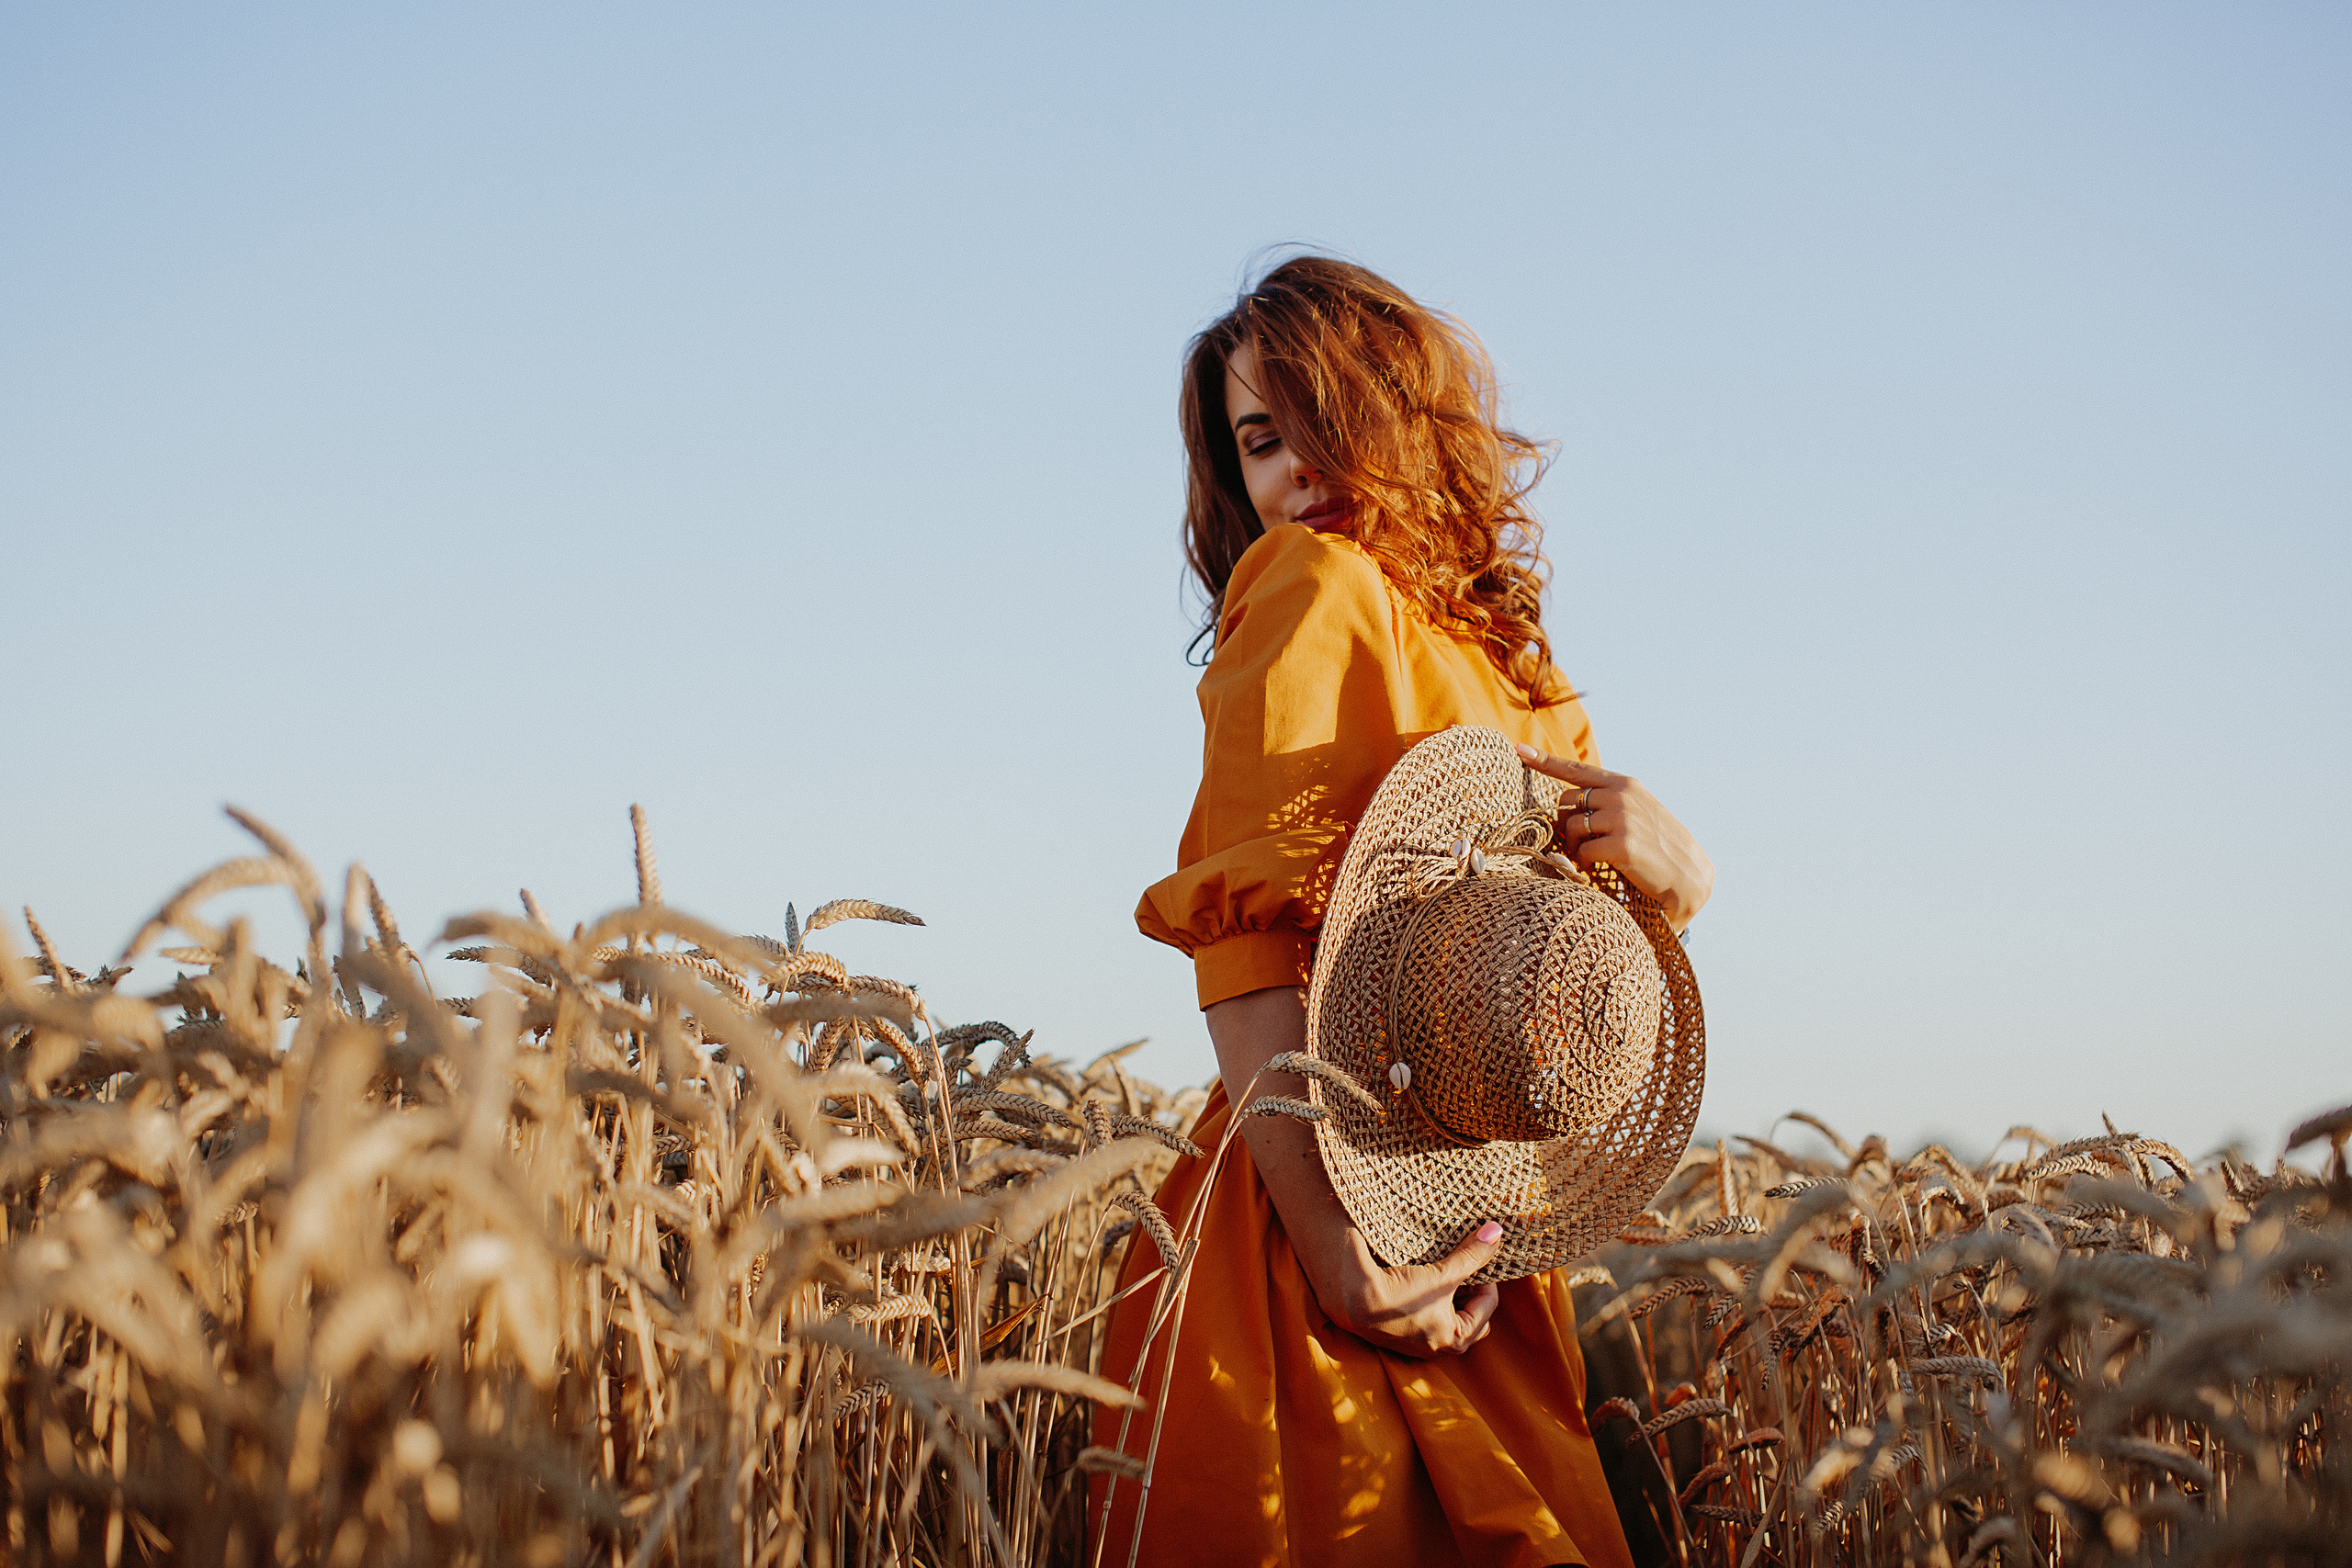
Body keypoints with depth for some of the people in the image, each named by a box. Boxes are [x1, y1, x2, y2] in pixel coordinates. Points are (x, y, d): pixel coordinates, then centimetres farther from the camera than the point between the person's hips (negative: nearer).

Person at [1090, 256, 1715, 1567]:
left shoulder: (1498, 652, 18)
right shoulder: (1313, 587, -5)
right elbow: (1241, 924, -17)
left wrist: (1670, 866, -6)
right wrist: (1328, 1238, -28)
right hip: (1344, 1229, -8)